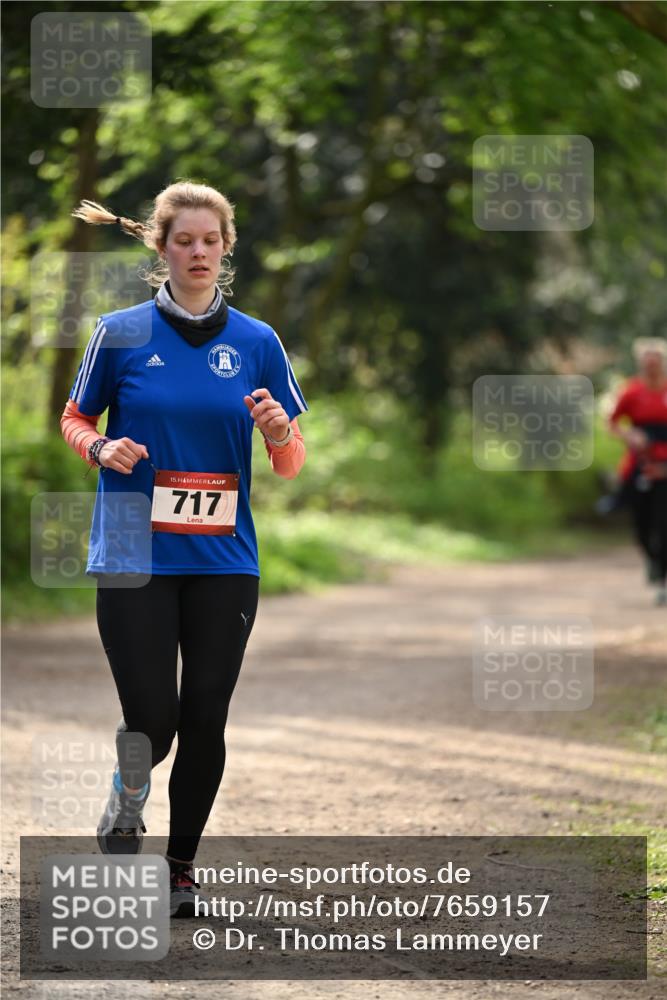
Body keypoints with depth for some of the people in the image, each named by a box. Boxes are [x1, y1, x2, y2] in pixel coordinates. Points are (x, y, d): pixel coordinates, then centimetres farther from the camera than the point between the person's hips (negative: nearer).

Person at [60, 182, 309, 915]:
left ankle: (183, 865, 19)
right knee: (153, 718, -8)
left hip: (223, 560, 2)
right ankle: (128, 795, 28)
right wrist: (100, 449, -11)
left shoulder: (257, 342, 5)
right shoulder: (121, 333, 1)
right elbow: (74, 419, 11)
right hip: (134, 558, -2)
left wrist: (279, 431, -15)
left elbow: (291, 465, 8)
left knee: (205, 721, 2)